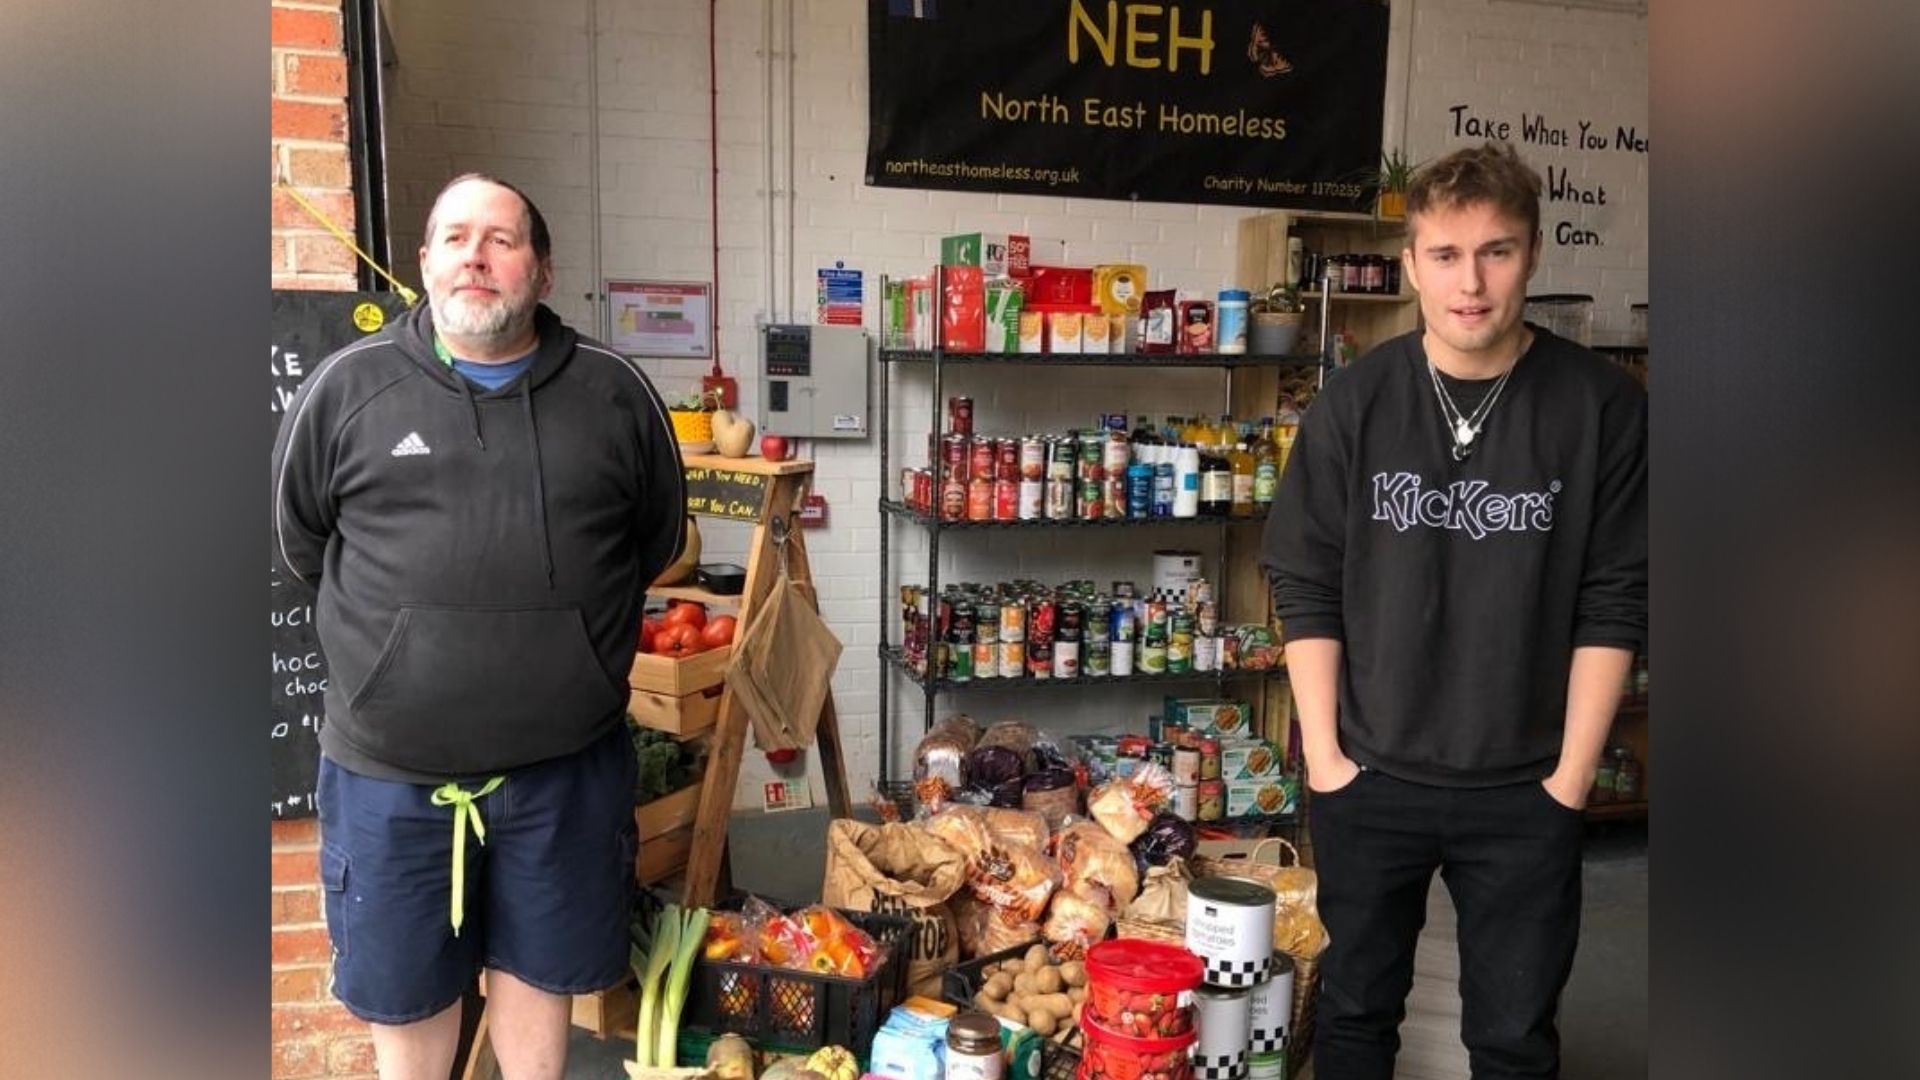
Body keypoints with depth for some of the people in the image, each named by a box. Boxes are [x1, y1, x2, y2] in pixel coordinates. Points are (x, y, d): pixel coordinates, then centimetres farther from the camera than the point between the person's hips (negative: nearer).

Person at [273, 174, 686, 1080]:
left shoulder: (614, 392, -1)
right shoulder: (348, 386, -3)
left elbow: (658, 540, 12)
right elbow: (296, 542, 9)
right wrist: (402, 625, 10)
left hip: (567, 760, 0)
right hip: (389, 768, 0)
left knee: (539, 968, 19)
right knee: (404, 989, 18)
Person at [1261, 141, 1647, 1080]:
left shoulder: (1600, 407, -6)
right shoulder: (1354, 404, -5)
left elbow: (1613, 604, -4)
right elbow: (1305, 587, -2)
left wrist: (1573, 772, -5)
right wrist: (1323, 750, -5)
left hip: (1525, 790, 0)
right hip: (1367, 778, 1)